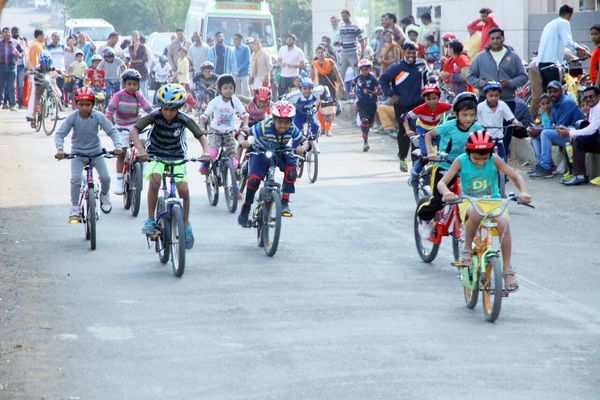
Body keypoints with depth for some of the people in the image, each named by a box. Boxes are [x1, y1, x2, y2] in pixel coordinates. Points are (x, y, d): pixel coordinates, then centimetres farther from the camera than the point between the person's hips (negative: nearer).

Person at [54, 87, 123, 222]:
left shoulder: (98, 116, -16)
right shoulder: (73, 117, -17)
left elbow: (112, 131, -13)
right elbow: (59, 134, -16)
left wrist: (118, 145, -29)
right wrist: (60, 149, -33)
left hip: (96, 152, 1)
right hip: (78, 153, -1)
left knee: (105, 177, -13)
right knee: (75, 179, -19)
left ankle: (104, 195, 23)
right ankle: (74, 210, -4)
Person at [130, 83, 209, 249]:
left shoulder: (184, 120, -18)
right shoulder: (155, 116, -20)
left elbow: (200, 135, -9)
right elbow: (134, 130, -26)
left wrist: (205, 151, -27)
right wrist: (140, 150, -41)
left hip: (176, 158, 1)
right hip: (155, 156, -1)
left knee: (184, 190, -12)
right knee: (155, 179, -30)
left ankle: (186, 224, 13)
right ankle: (150, 219, -18)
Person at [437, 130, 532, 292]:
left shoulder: (494, 160, -8)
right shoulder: (461, 161, -10)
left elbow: (515, 176, -7)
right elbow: (442, 182, -15)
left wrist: (523, 192, -27)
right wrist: (446, 192, -39)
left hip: (494, 202, 1)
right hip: (469, 203, -1)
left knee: (504, 222, -31)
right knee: (476, 212, -39)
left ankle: (507, 270, -18)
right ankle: (467, 249, -15)